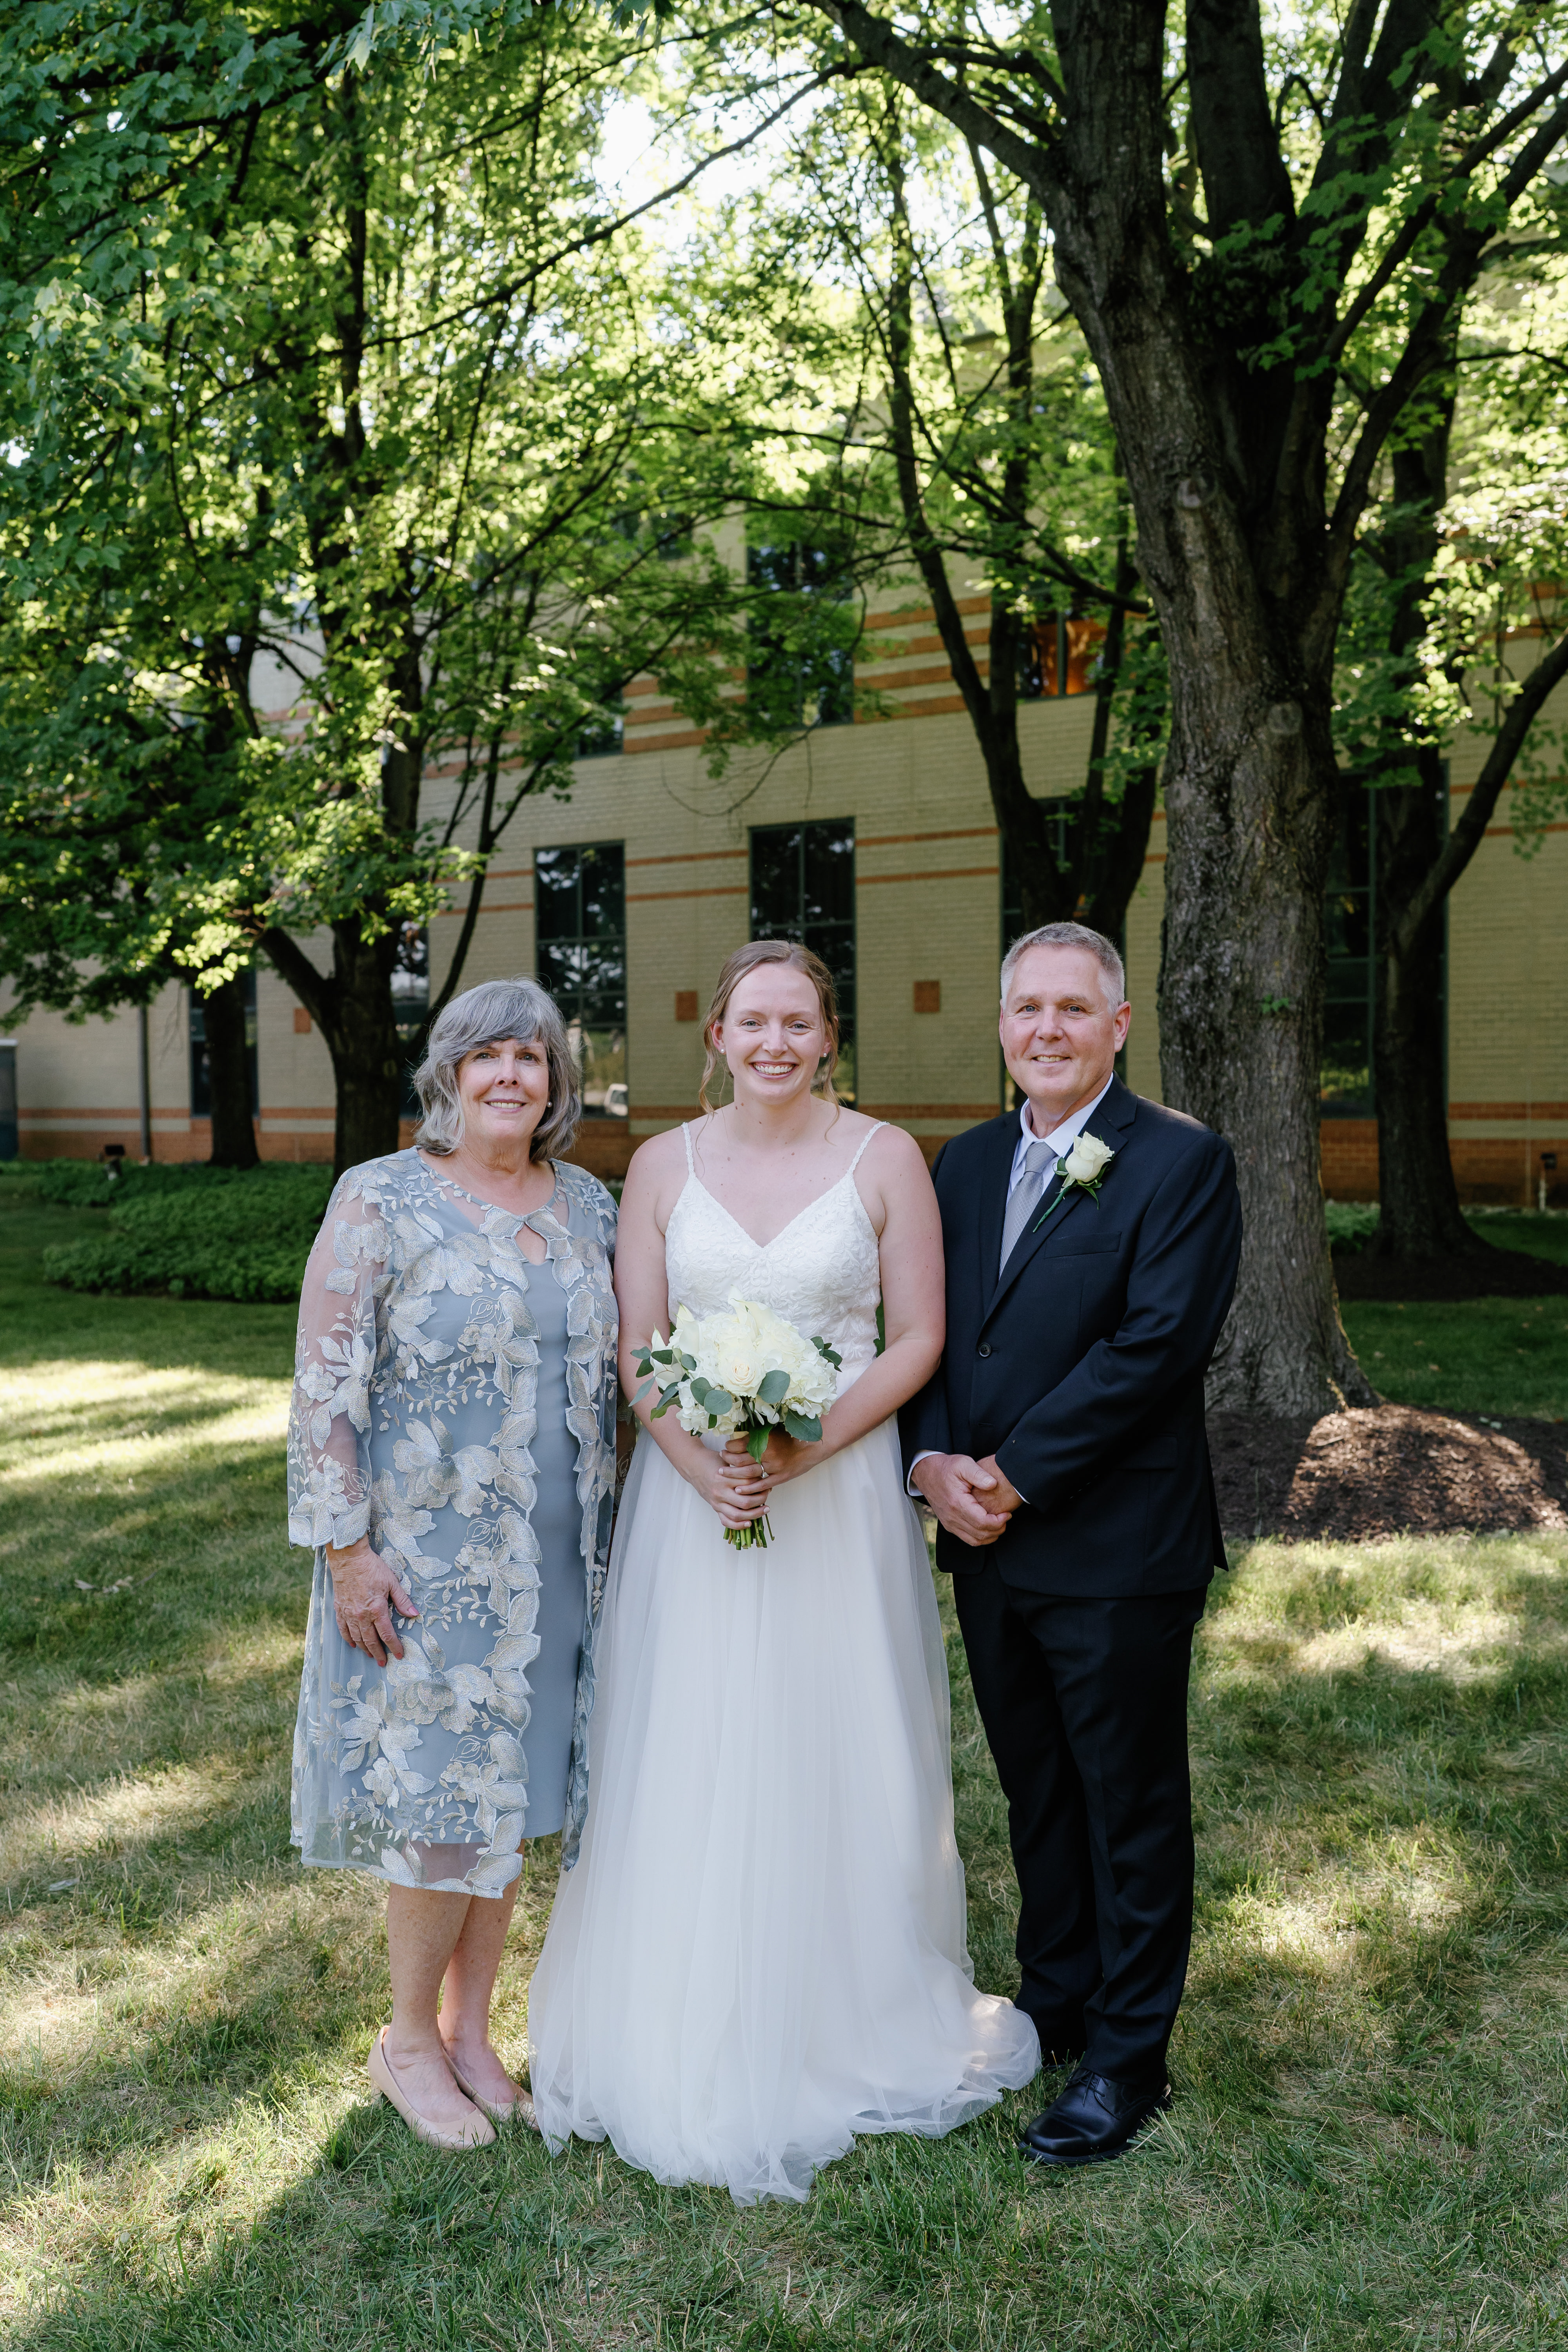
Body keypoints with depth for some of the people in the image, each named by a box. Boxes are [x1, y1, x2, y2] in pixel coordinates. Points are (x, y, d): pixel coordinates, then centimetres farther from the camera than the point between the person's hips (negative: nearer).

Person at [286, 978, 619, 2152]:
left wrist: (612, 1532, 9)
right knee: (441, 1801, 2)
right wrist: (347, 1549, -15)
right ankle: (409, 2041, 25)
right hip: (426, 1557, -5)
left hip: (555, 1558, 5)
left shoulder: (589, 1204, 6)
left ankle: (471, 2028, 31)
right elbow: (327, 1384, -11)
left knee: (512, 1792, 13)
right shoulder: (382, 1200, -9)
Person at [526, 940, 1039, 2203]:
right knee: (691, 1759, 7)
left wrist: (806, 1451, -15)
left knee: (835, 1757, 7)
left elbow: (918, 1338, -4)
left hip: (840, 1492, -1)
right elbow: (637, 1347, 3)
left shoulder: (885, 1157, -2)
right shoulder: (666, 1164, 4)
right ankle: (695, 2040, 25)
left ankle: (850, 2028, 27)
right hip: (693, 1492, 2)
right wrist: (698, 1462, -13)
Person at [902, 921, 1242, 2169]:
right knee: (1036, 1794, 20)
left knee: (1132, 1808, 8)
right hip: (988, 1547, 6)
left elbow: (1158, 1342, -19)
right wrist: (934, 1462, -8)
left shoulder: (1183, 1161, -10)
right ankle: (1054, 2004, 38)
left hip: (1116, 1548, -6)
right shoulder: (964, 1162, 10)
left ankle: (1126, 2061, 23)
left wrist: (1016, 1475, -18)